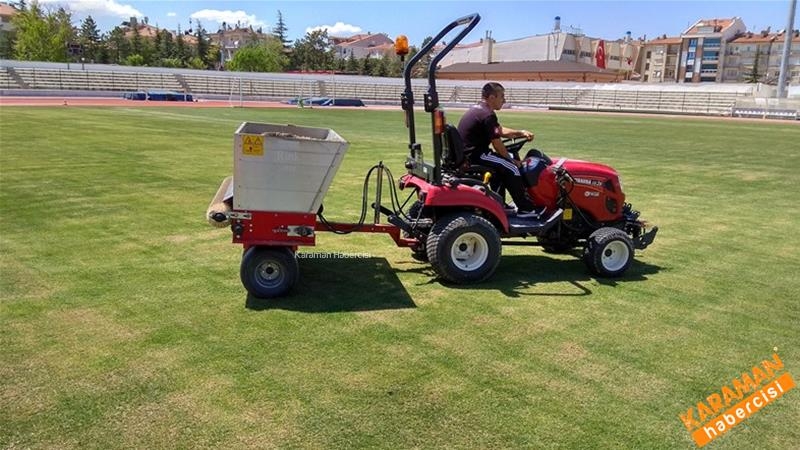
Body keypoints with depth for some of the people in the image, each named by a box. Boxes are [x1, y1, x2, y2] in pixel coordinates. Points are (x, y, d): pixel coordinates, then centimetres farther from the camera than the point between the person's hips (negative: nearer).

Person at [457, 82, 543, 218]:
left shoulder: (476, 109, 15)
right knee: (511, 168, -8)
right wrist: (512, 160, 1)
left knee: (503, 164, 24)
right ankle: (526, 209, -3)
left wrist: (521, 133, 9)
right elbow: (497, 145, -14)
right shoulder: (488, 115, -17)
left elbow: (501, 130, 21)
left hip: (466, 153, 11)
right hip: (474, 155, -11)